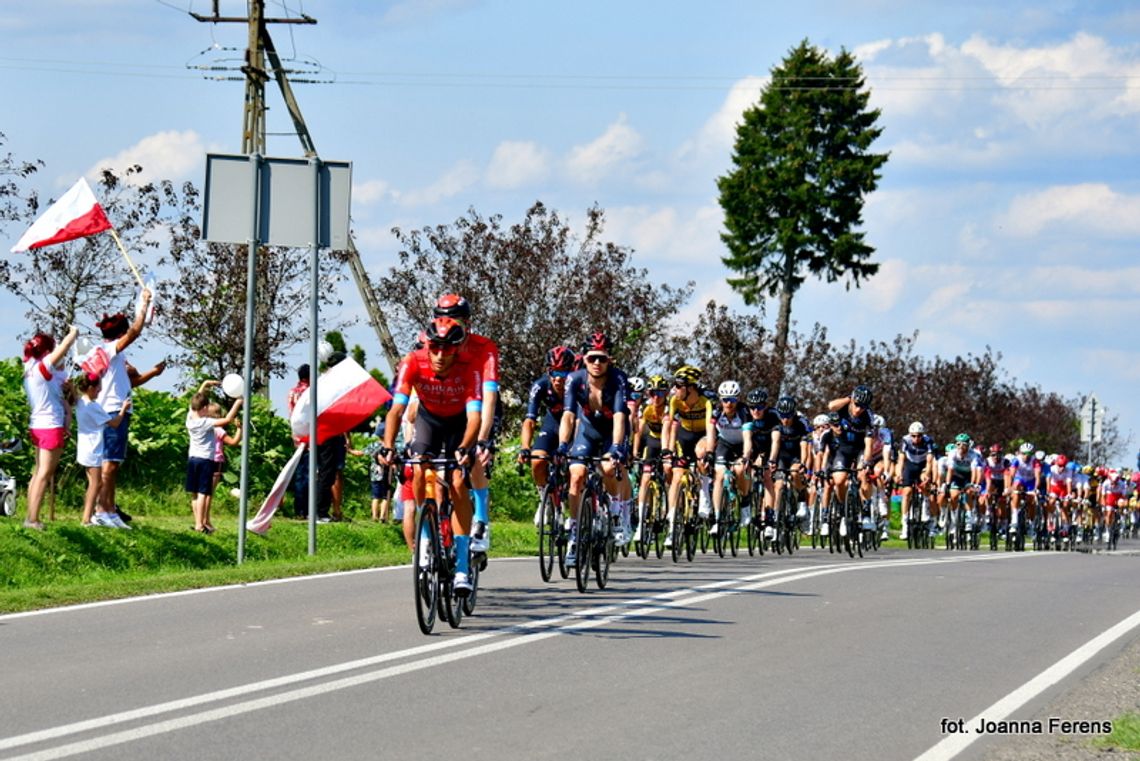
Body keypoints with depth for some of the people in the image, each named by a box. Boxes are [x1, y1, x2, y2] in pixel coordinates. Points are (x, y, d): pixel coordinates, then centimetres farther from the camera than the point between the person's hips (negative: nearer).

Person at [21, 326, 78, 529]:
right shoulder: (43, 367, -15)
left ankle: (30, 517, 13)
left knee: (39, 472, 13)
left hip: (37, 426, 9)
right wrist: (74, 332, 2)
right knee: (44, 474, -7)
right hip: (51, 426, -9)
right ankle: (33, 519, -10)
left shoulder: (30, 367, 7)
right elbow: (65, 346, -14)